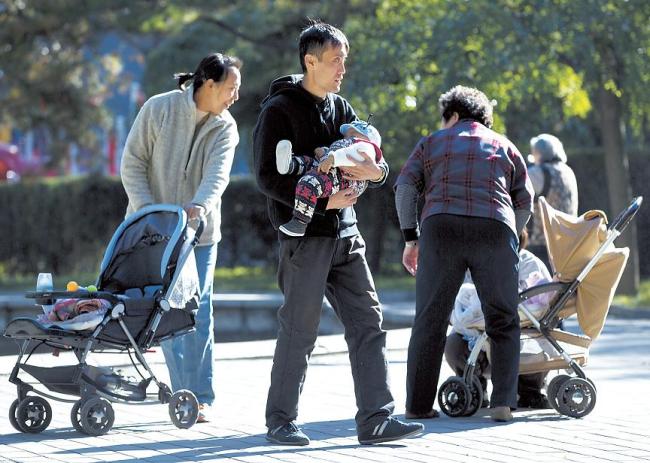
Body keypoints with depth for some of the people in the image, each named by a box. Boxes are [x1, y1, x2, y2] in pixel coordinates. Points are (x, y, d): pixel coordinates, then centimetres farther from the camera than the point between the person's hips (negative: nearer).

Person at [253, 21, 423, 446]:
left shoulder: (342, 109, 14)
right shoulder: (280, 110, -6)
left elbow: (373, 164, 14)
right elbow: (268, 176, -13)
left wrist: (375, 171, -11)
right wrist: (322, 201, -20)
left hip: (345, 235, 7)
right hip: (304, 236, -7)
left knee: (368, 324, 1)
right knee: (300, 332, -2)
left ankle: (376, 419, 1)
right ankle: (281, 421, 10)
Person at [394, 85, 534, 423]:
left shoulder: (432, 143, 22)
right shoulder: (504, 146, 26)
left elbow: (405, 188, 8)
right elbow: (525, 202, 20)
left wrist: (411, 239, 10)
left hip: (441, 228, 0)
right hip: (496, 230, 0)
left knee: (429, 321, 6)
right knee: (503, 322, 9)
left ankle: (418, 404, 4)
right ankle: (503, 401, -1)